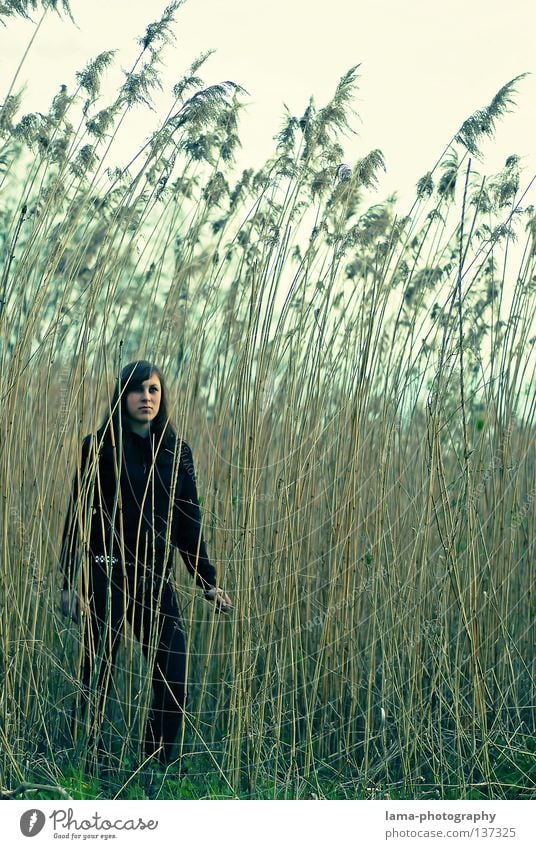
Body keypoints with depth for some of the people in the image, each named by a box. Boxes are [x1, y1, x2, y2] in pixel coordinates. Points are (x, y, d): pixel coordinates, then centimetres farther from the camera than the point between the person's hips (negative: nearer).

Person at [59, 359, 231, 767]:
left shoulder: (177, 452, 9)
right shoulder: (101, 446, -2)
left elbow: (189, 523, 12)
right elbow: (78, 516, -2)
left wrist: (209, 583, 9)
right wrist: (70, 583, -7)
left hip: (158, 580, 4)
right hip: (109, 576, -3)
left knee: (175, 684, 0)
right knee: (97, 677, 2)